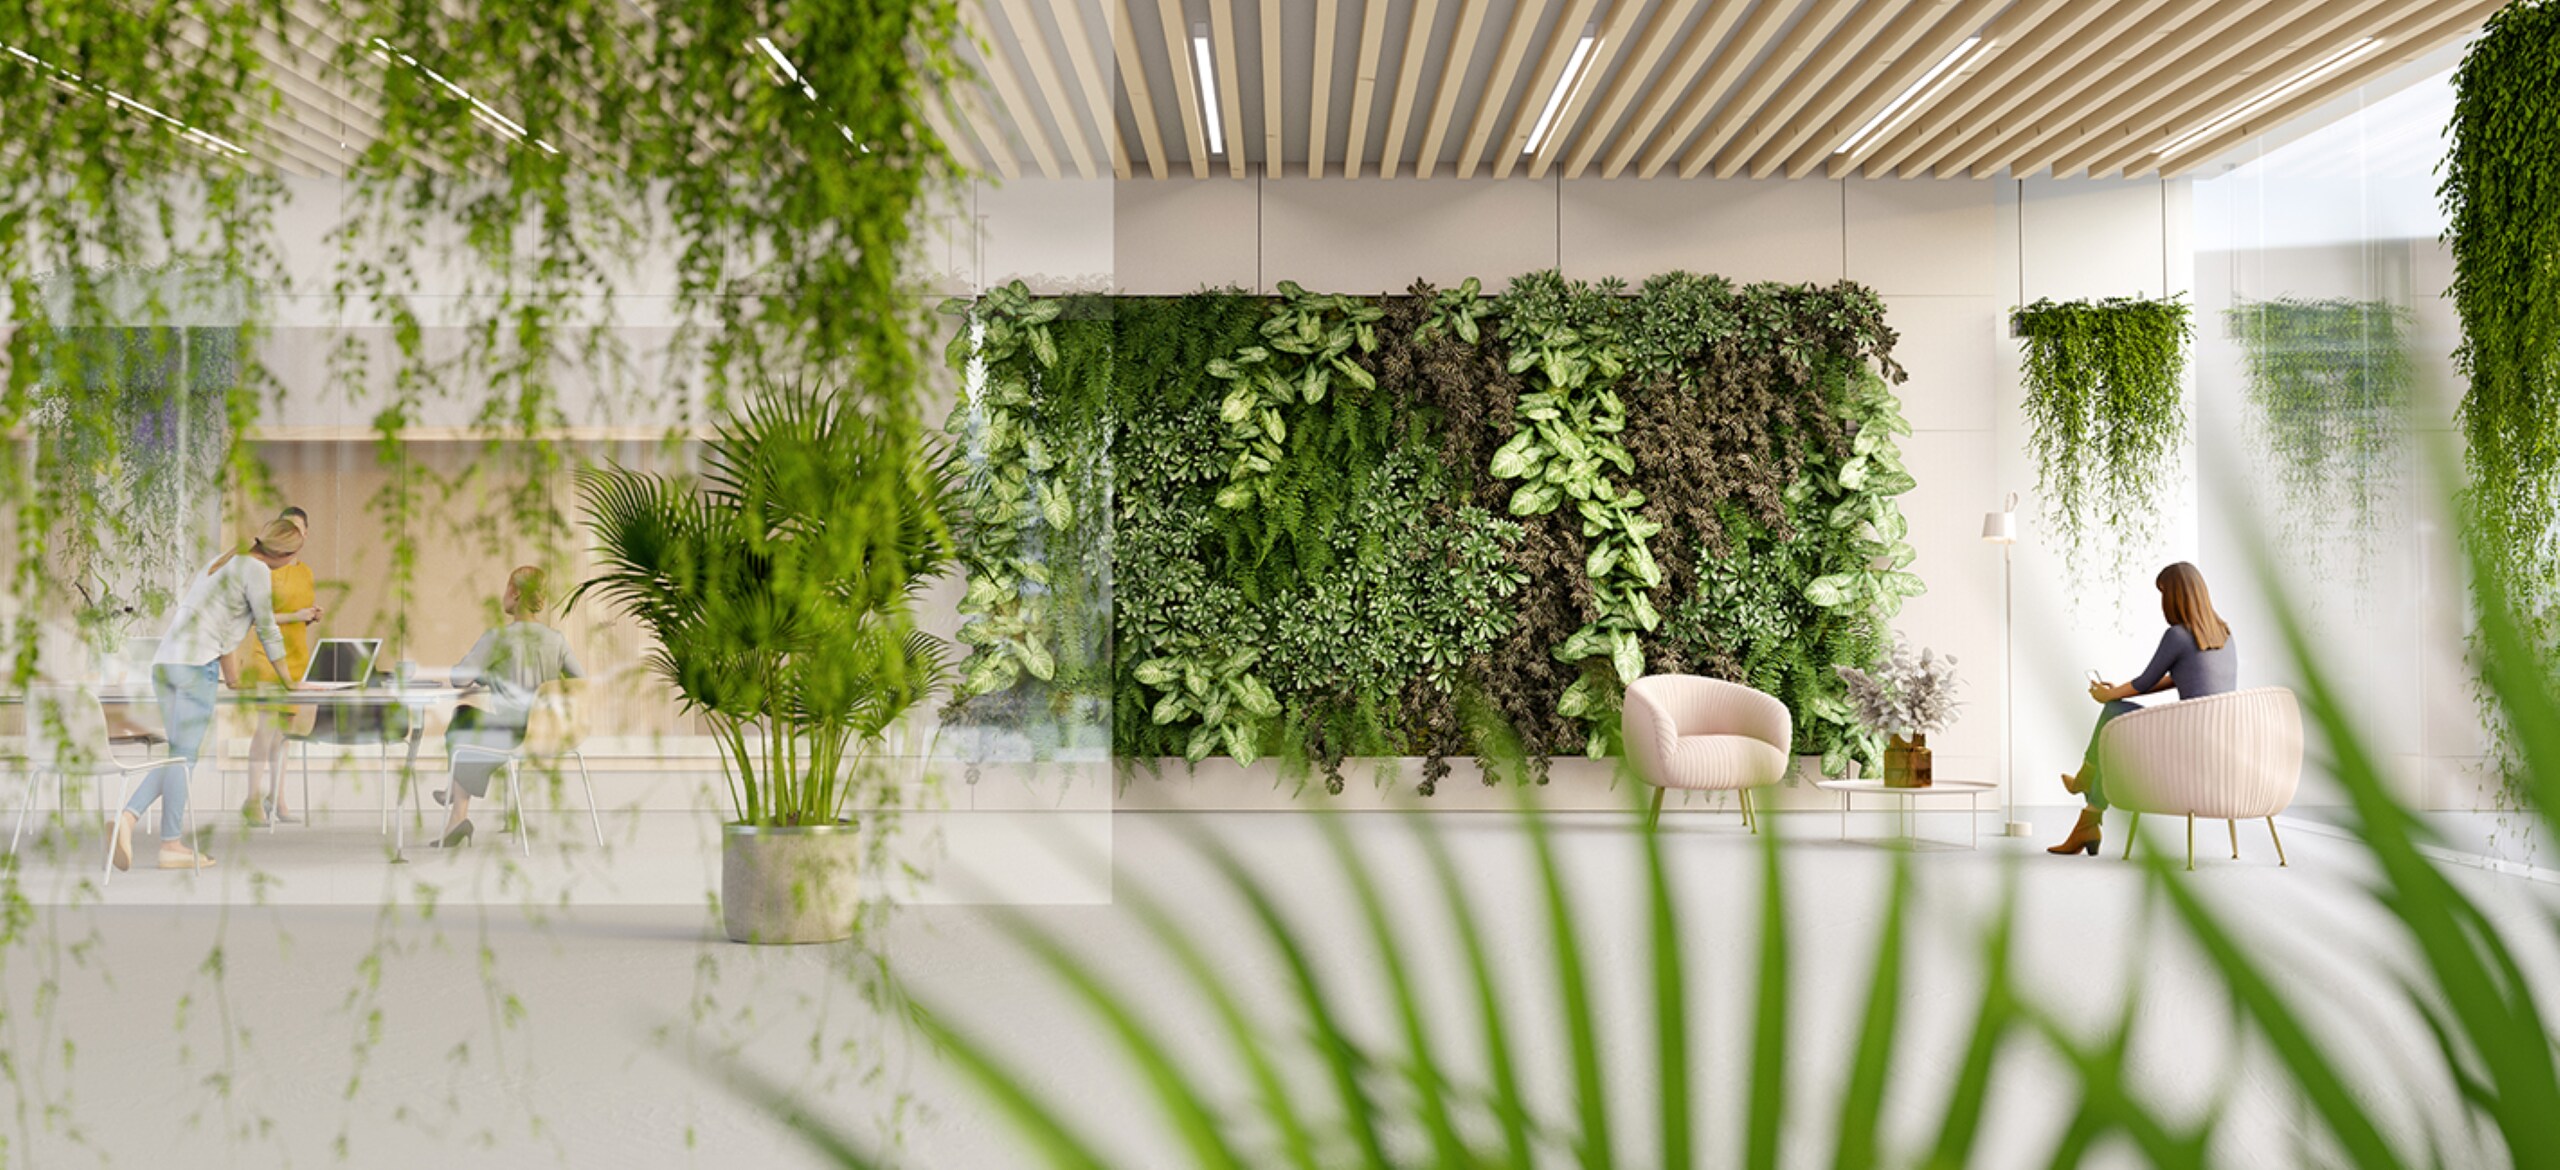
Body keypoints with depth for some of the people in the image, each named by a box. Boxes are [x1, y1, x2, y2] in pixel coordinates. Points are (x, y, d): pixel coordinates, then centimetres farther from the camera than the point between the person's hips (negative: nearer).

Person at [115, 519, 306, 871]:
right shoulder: (257, 570, -4)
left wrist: (227, 664, 39)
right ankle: (171, 845, 0)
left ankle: (128, 816, -5)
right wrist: (288, 680, 13)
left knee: (180, 754, 12)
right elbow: (267, 628, 1)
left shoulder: (226, 561, 22)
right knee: (185, 755, -4)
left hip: (164, 661, 9)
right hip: (195, 665, -9)